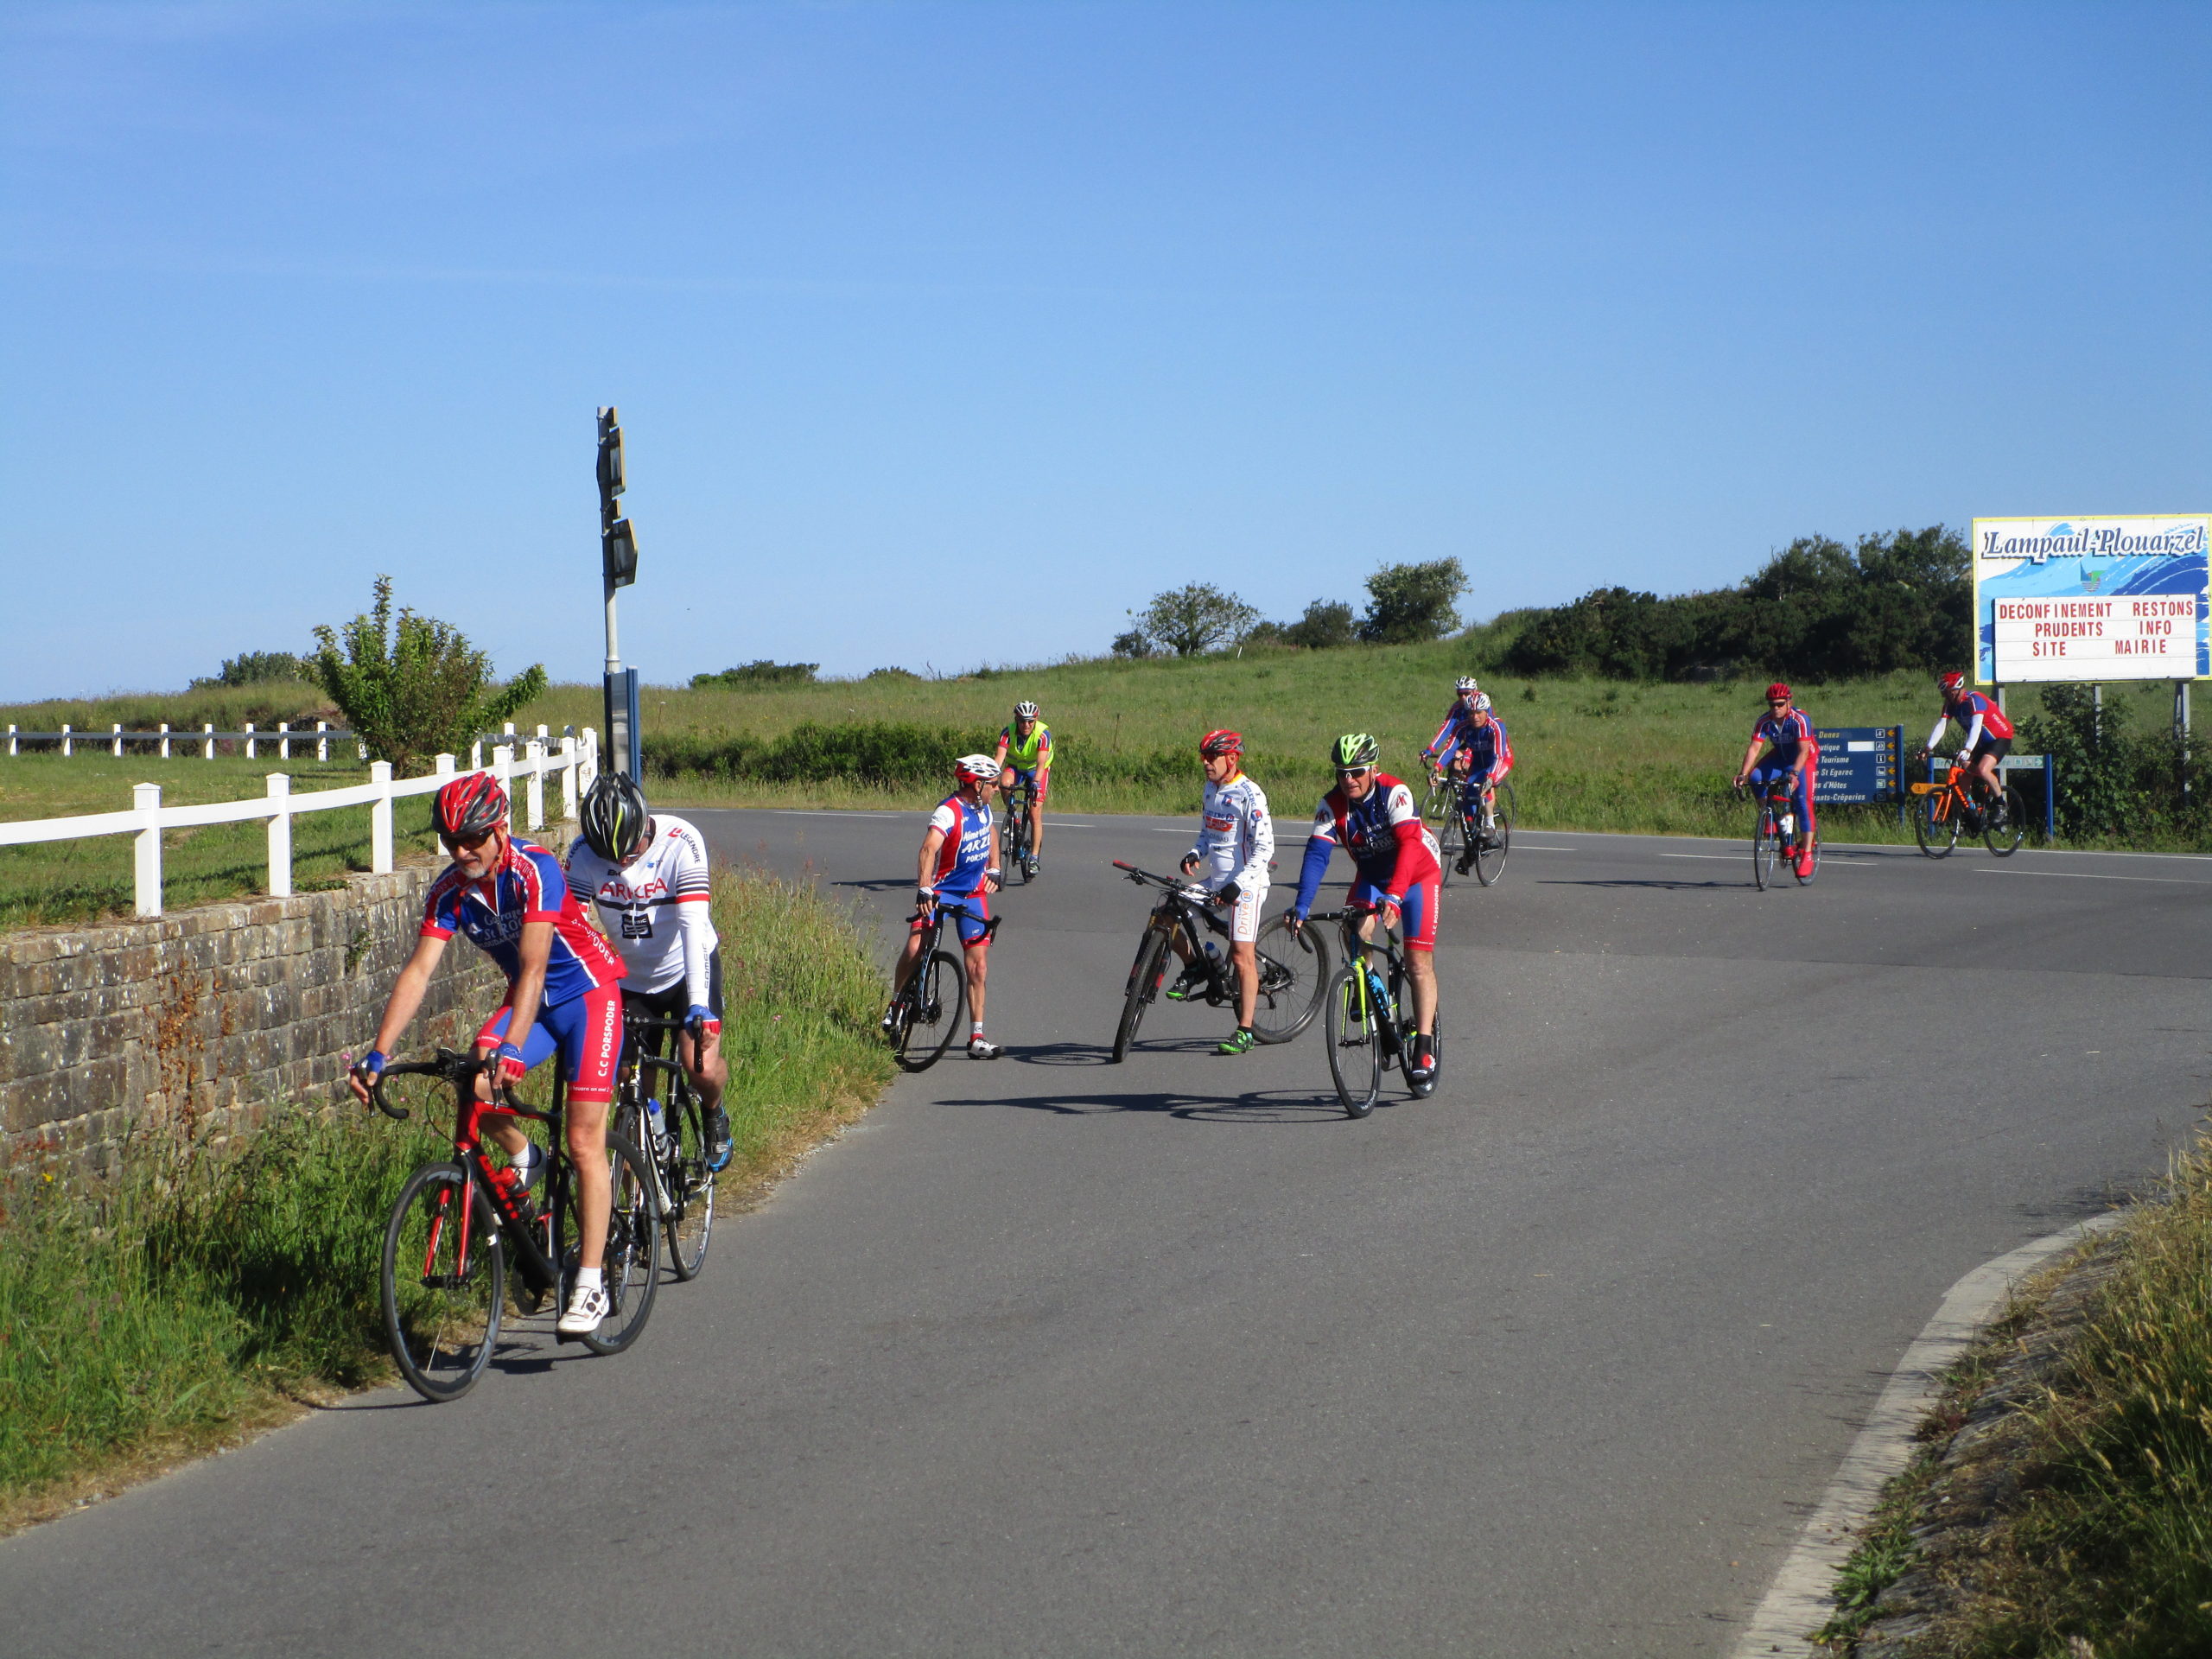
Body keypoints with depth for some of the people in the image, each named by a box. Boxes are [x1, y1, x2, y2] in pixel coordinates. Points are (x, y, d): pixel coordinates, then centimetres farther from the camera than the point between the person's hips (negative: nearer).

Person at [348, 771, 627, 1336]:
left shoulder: (535, 870, -28)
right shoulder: (449, 891, -11)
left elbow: (533, 966, -36)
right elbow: (418, 971, -16)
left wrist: (511, 1048, -48)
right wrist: (377, 1054, -26)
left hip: (590, 992, -6)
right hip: (530, 999, 6)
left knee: (584, 1141, -13)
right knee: (471, 1085, -22)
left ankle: (590, 1287, -9)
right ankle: (523, 1160, 9)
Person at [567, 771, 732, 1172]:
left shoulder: (681, 843, -26)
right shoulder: (584, 853, -18)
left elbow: (693, 925, -33)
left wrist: (699, 1005, -41)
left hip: (685, 971, -2)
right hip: (630, 980, 3)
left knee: (701, 1067, -18)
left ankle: (714, 1115, 16)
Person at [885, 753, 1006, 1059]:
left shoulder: (983, 808, 3)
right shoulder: (949, 812, -22)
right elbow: (929, 848, -37)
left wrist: (994, 870, 15)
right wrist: (924, 890, -51)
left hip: (975, 893, 6)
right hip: (941, 890, -6)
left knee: (977, 964, -2)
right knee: (915, 949, -23)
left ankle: (976, 1039, 1)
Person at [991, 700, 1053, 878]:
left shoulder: (1043, 733, -29)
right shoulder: (1008, 732, -25)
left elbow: (1041, 761, -40)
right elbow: (999, 757, -36)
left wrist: (1036, 782, -57)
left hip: (1037, 770, -1)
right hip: (1015, 766, 1)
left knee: (1035, 813, -13)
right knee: (1005, 782, -34)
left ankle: (1034, 857, -4)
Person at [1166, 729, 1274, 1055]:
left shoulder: (1249, 795, -15)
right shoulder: (1212, 789, 9)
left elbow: (1264, 848, -18)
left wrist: (1237, 885, -25)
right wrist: (1194, 854, -1)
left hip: (1244, 885, -8)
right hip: (1213, 880, 8)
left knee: (1242, 956, -8)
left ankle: (1245, 1032, -3)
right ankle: (1195, 968, 21)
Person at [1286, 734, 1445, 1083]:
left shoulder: (1395, 793, -31)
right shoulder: (1331, 805, -20)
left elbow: (1409, 845, -43)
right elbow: (1316, 854, -27)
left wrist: (1393, 897, -57)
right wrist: (1301, 907, -41)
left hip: (1418, 875, -3)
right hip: (1372, 876, 3)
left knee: (1419, 963, -9)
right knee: (1357, 931, -25)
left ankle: (1424, 1048, -5)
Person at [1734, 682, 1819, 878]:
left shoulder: (1800, 719, -28)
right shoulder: (1765, 721, -17)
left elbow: (1803, 750, -36)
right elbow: (1754, 748, -24)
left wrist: (1794, 773, -52)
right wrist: (1743, 774, -38)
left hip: (1805, 760, -4)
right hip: (1781, 757, 4)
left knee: (1803, 801, -17)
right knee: (1755, 778, -24)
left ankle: (1807, 854, -14)